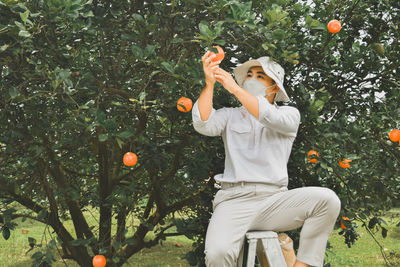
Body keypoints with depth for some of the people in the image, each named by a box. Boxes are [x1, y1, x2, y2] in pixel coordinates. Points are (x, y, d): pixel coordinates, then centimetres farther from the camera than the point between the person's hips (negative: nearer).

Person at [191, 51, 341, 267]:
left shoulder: (289, 114, 14)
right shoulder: (230, 115, 18)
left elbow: (272, 118, -10)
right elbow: (204, 125, -3)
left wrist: (235, 88, -14)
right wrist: (209, 84, -12)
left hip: (273, 199, 1)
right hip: (233, 200, 0)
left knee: (327, 200, -27)